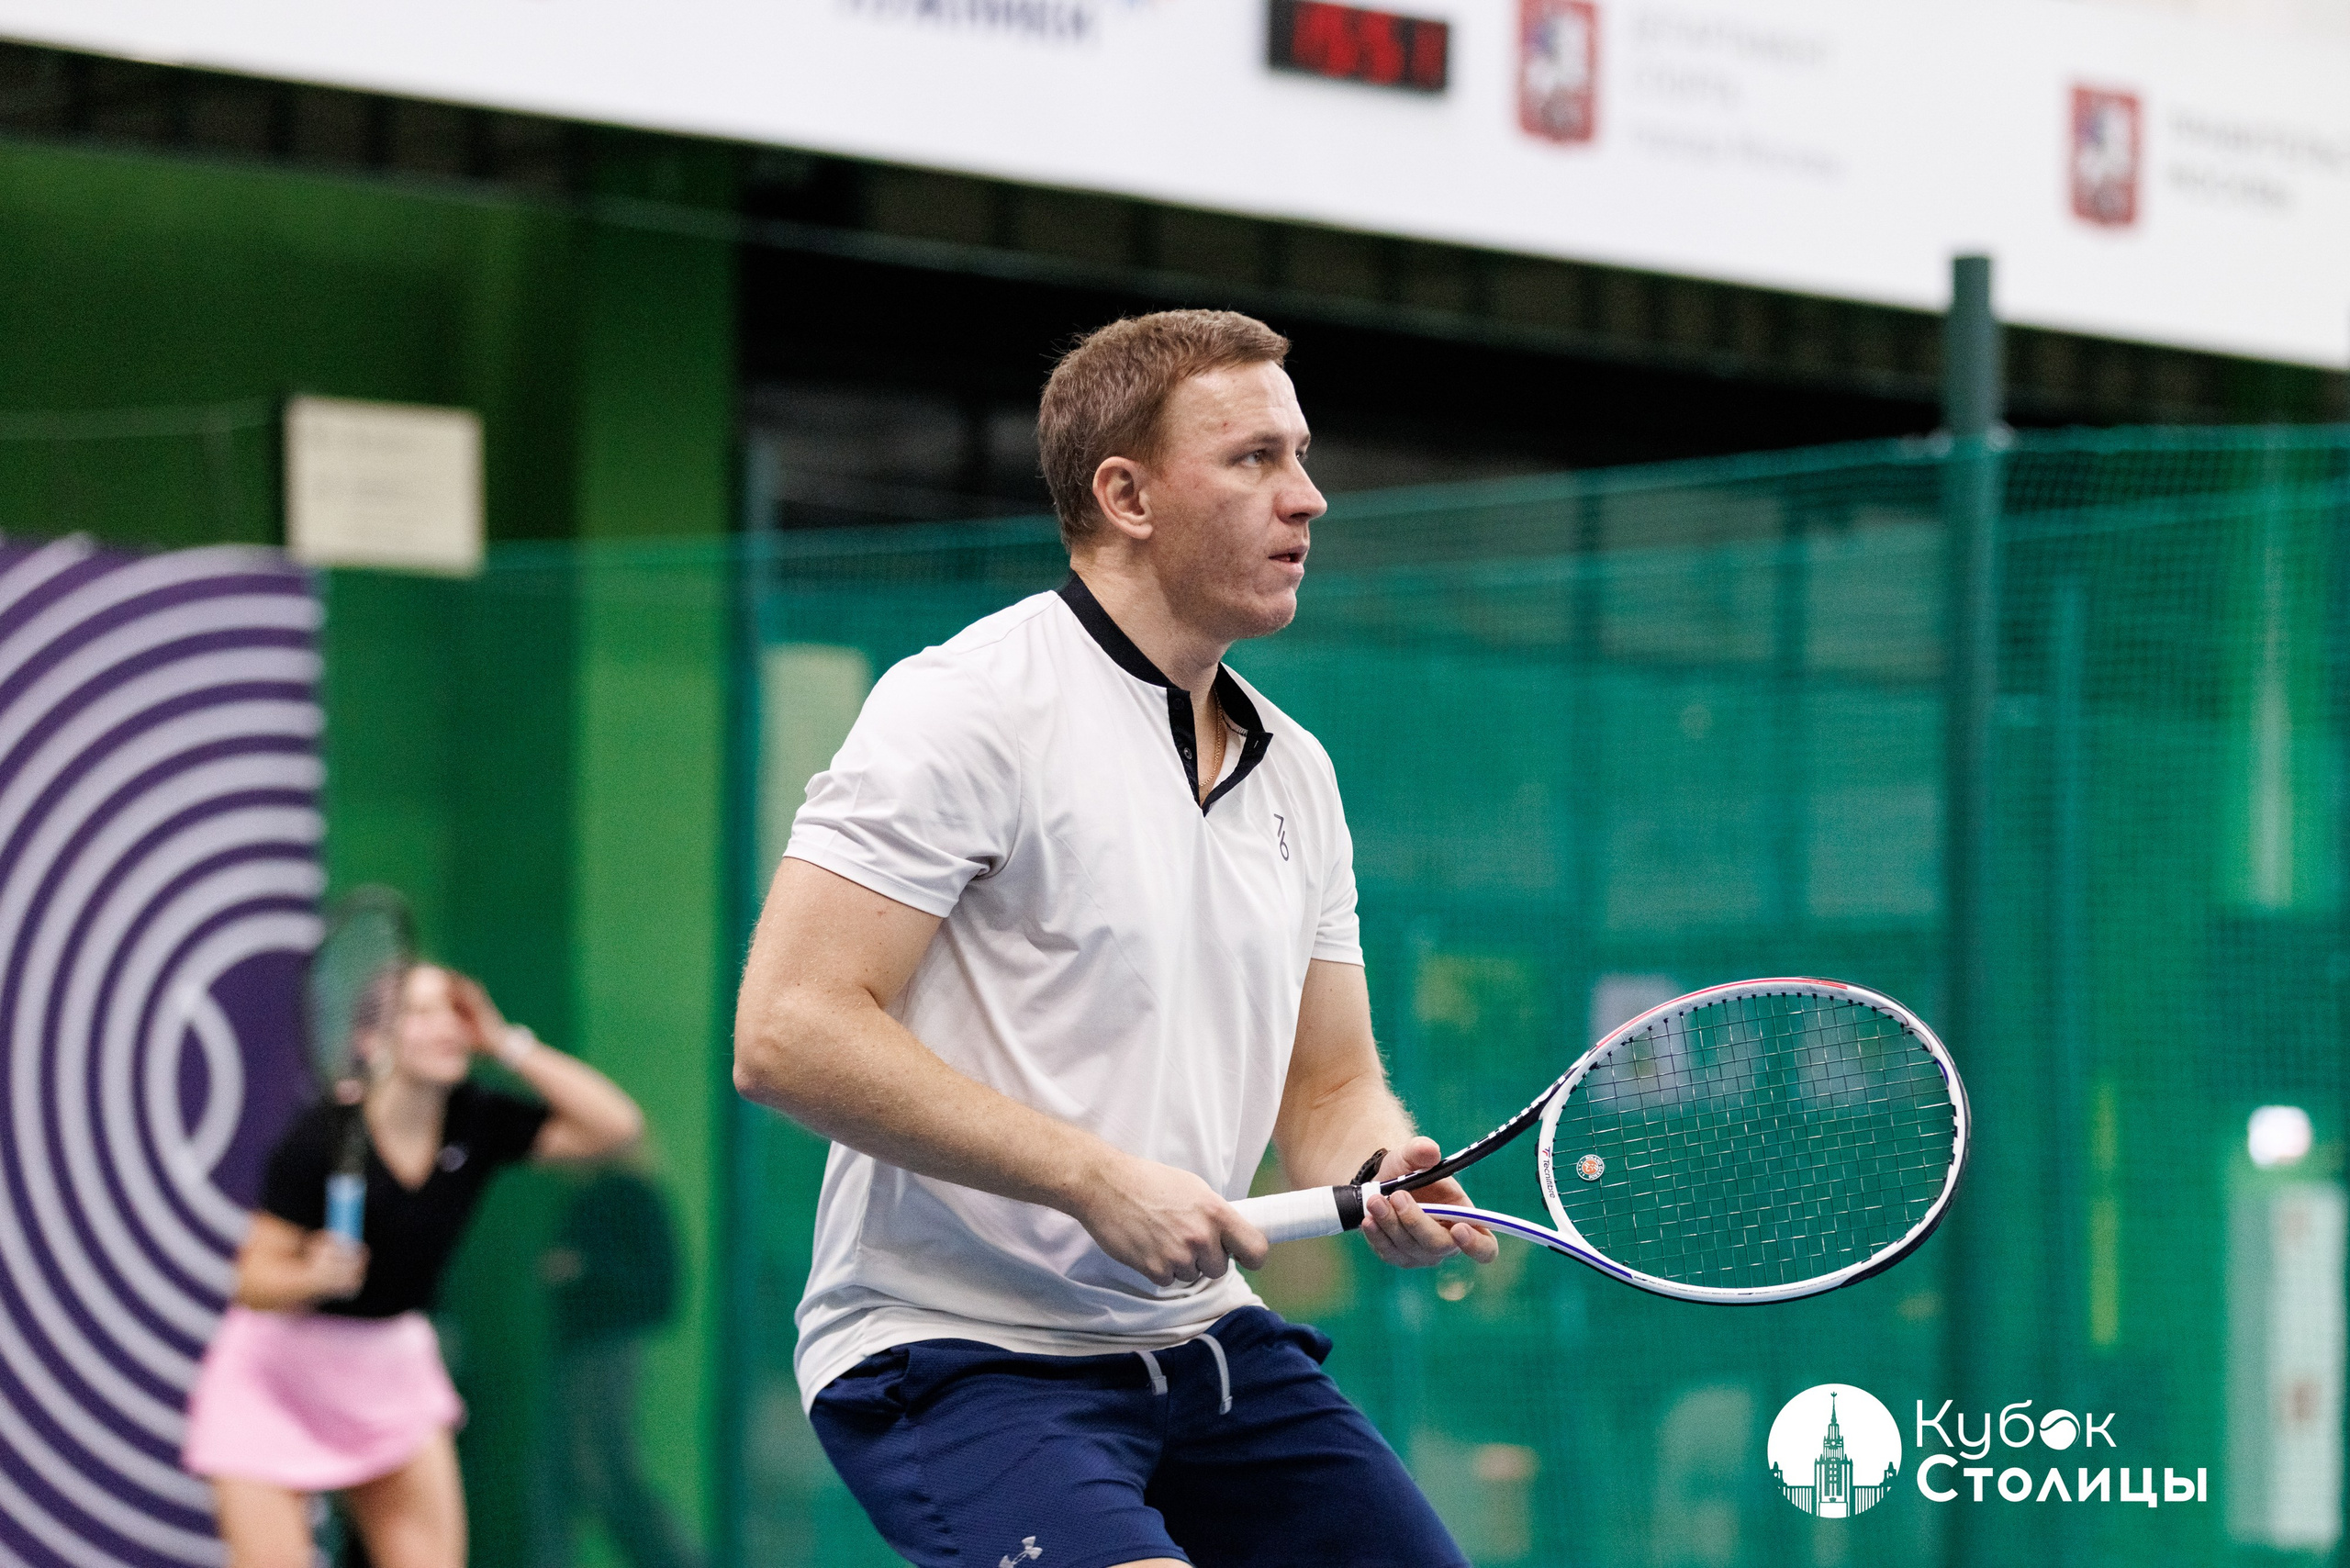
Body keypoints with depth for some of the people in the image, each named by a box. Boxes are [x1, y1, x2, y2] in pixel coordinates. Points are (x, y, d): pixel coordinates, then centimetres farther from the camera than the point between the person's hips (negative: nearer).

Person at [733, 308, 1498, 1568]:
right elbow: (786, 1033, -19)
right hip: (958, 1354, -8)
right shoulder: (973, 707, -11)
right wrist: (1097, 1178, -20)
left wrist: (1384, 1179, -8)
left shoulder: (1295, 771, 13)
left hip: (1206, 1341, 8)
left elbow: (1329, 1086, 17)